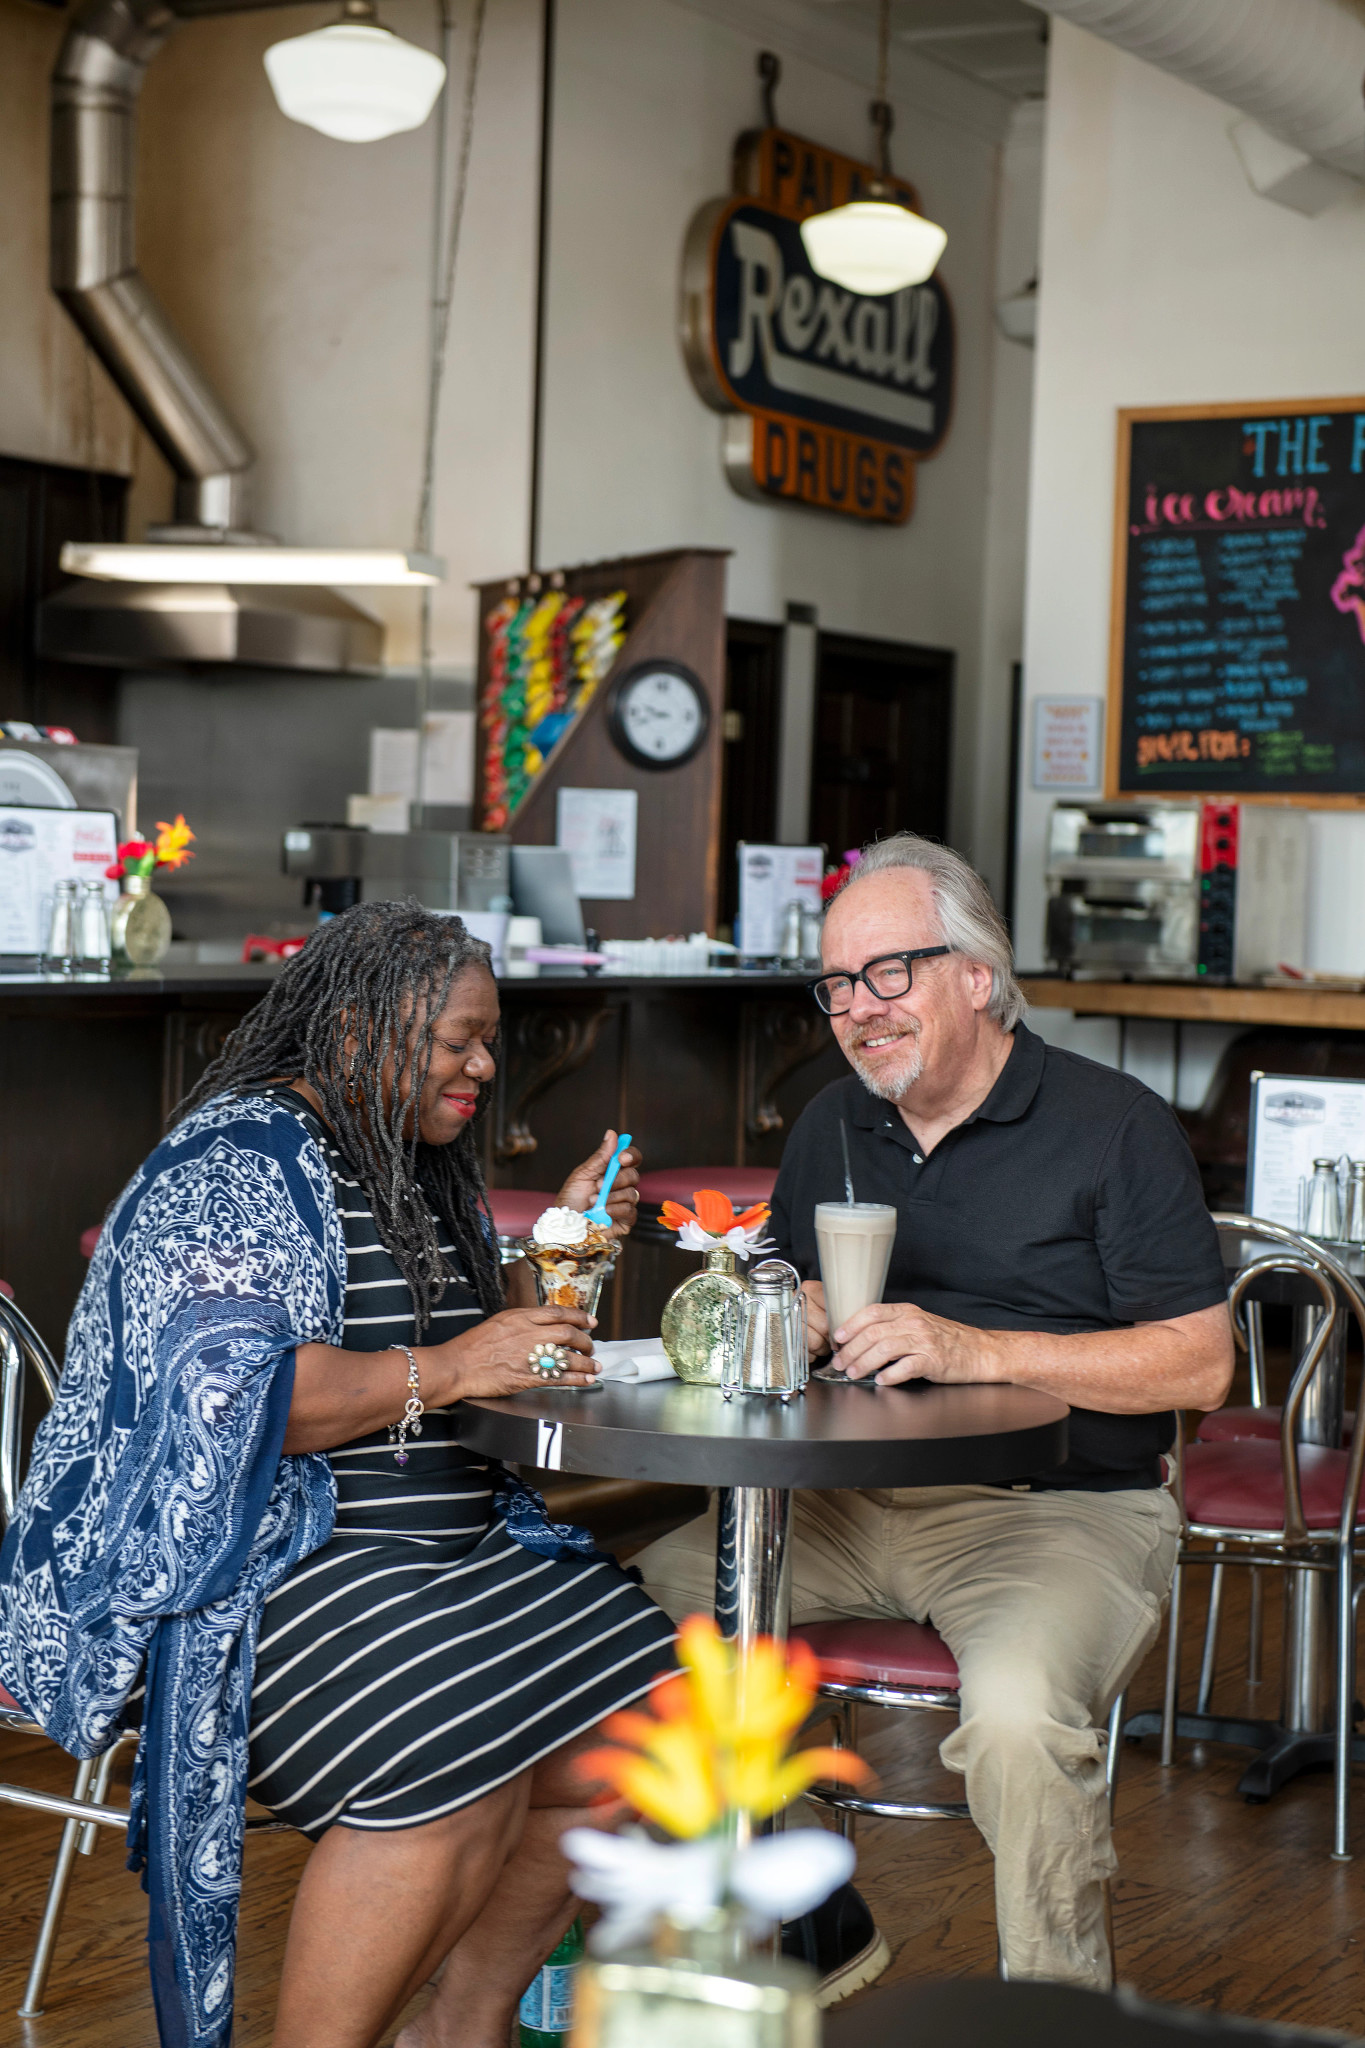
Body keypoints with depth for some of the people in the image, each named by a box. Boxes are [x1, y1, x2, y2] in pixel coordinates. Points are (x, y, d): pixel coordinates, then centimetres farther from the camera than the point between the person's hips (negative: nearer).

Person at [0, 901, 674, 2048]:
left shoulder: (422, 1169, 17)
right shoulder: (242, 1159, -12)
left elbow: (479, 1329, 26)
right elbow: (217, 1393, -24)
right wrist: (441, 1371, -24)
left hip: (451, 1547, 9)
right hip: (248, 1569, -9)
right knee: (457, 1777, -29)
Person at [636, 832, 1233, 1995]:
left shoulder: (1114, 1126, -5)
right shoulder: (835, 1128, 14)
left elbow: (1200, 1364, -11)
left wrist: (977, 1352, -19)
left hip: (1063, 1507, -6)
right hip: (855, 1502, 6)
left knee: (1017, 1709, -35)